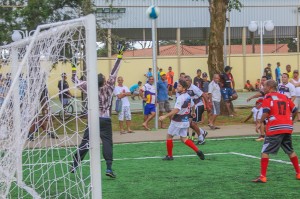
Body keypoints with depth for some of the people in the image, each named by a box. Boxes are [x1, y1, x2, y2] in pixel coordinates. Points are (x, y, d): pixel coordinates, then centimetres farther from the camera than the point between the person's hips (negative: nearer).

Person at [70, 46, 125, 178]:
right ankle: (109, 168, -13)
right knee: (107, 143, -3)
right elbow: (113, 73, -8)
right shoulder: (108, 88, -7)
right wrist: (119, 57, -7)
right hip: (105, 121, -2)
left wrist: (74, 71, 19)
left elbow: (77, 82, 6)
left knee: (85, 142, 7)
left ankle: (74, 165, 12)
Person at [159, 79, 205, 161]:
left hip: (178, 121, -8)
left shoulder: (180, 97, -21)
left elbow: (176, 110, -30)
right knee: (184, 138, 14)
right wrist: (192, 112, 43)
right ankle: (198, 151, 2)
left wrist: (165, 116, -33)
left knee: (169, 136, 8)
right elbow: (191, 106, 22)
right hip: (186, 120, 8)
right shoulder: (188, 96, 6)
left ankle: (169, 155, 13)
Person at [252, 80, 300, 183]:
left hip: (274, 129, -6)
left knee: (265, 151, 0)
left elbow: (266, 113, -13)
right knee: (290, 151, 20)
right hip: (288, 128, 6)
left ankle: (263, 177, -6)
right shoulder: (284, 97, 16)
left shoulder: (268, 97, 0)